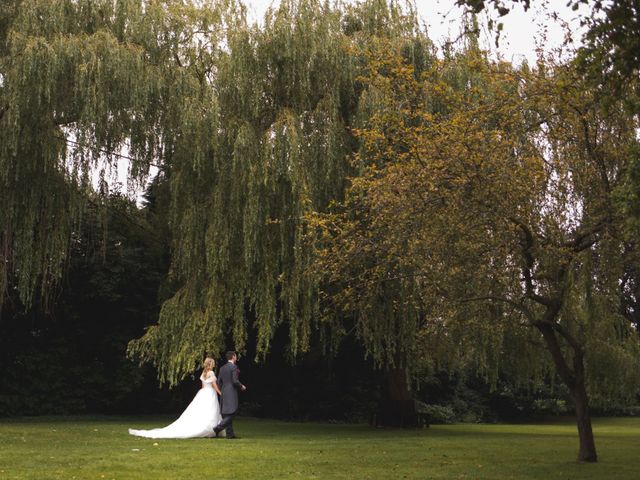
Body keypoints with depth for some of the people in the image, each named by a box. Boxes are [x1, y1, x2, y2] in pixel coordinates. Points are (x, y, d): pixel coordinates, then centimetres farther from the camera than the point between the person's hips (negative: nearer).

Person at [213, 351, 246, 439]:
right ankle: (218, 428, -19)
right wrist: (241, 387, 0)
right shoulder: (234, 367, -10)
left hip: (224, 393, 8)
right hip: (232, 393, -8)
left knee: (226, 414, 8)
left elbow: (219, 382, 13)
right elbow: (235, 381, -17)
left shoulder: (222, 368, 13)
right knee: (231, 413, -8)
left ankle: (230, 433, 9)